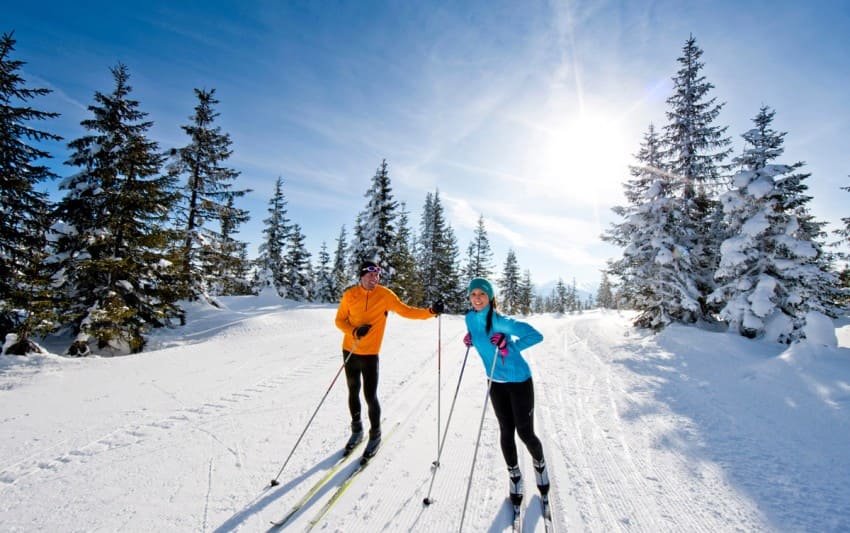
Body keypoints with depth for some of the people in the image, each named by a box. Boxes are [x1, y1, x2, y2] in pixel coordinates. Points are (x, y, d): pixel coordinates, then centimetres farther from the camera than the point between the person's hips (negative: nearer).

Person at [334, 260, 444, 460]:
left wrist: (431, 311, -22)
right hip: (350, 351, 3)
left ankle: (375, 435, 20)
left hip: (370, 354, -2)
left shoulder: (385, 295, -9)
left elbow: (406, 311, -10)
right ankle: (356, 430, 37)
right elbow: (339, 320, 1)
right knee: (353, 392, 16)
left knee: (370, 396, -3)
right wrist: (354, 331, -17)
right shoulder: (350, 295, -5)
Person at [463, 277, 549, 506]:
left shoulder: (501, 321, -26)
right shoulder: (470, 318, -6)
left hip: (519, 380, -5)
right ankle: (514, 474, 36)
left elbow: (536, 335, -25)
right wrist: (471, 339, -5)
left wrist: (509, 346, -31)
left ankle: (539, 463, 39)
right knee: (506, 431, 13)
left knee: (525, 432, 6)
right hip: (496, 382, 5)